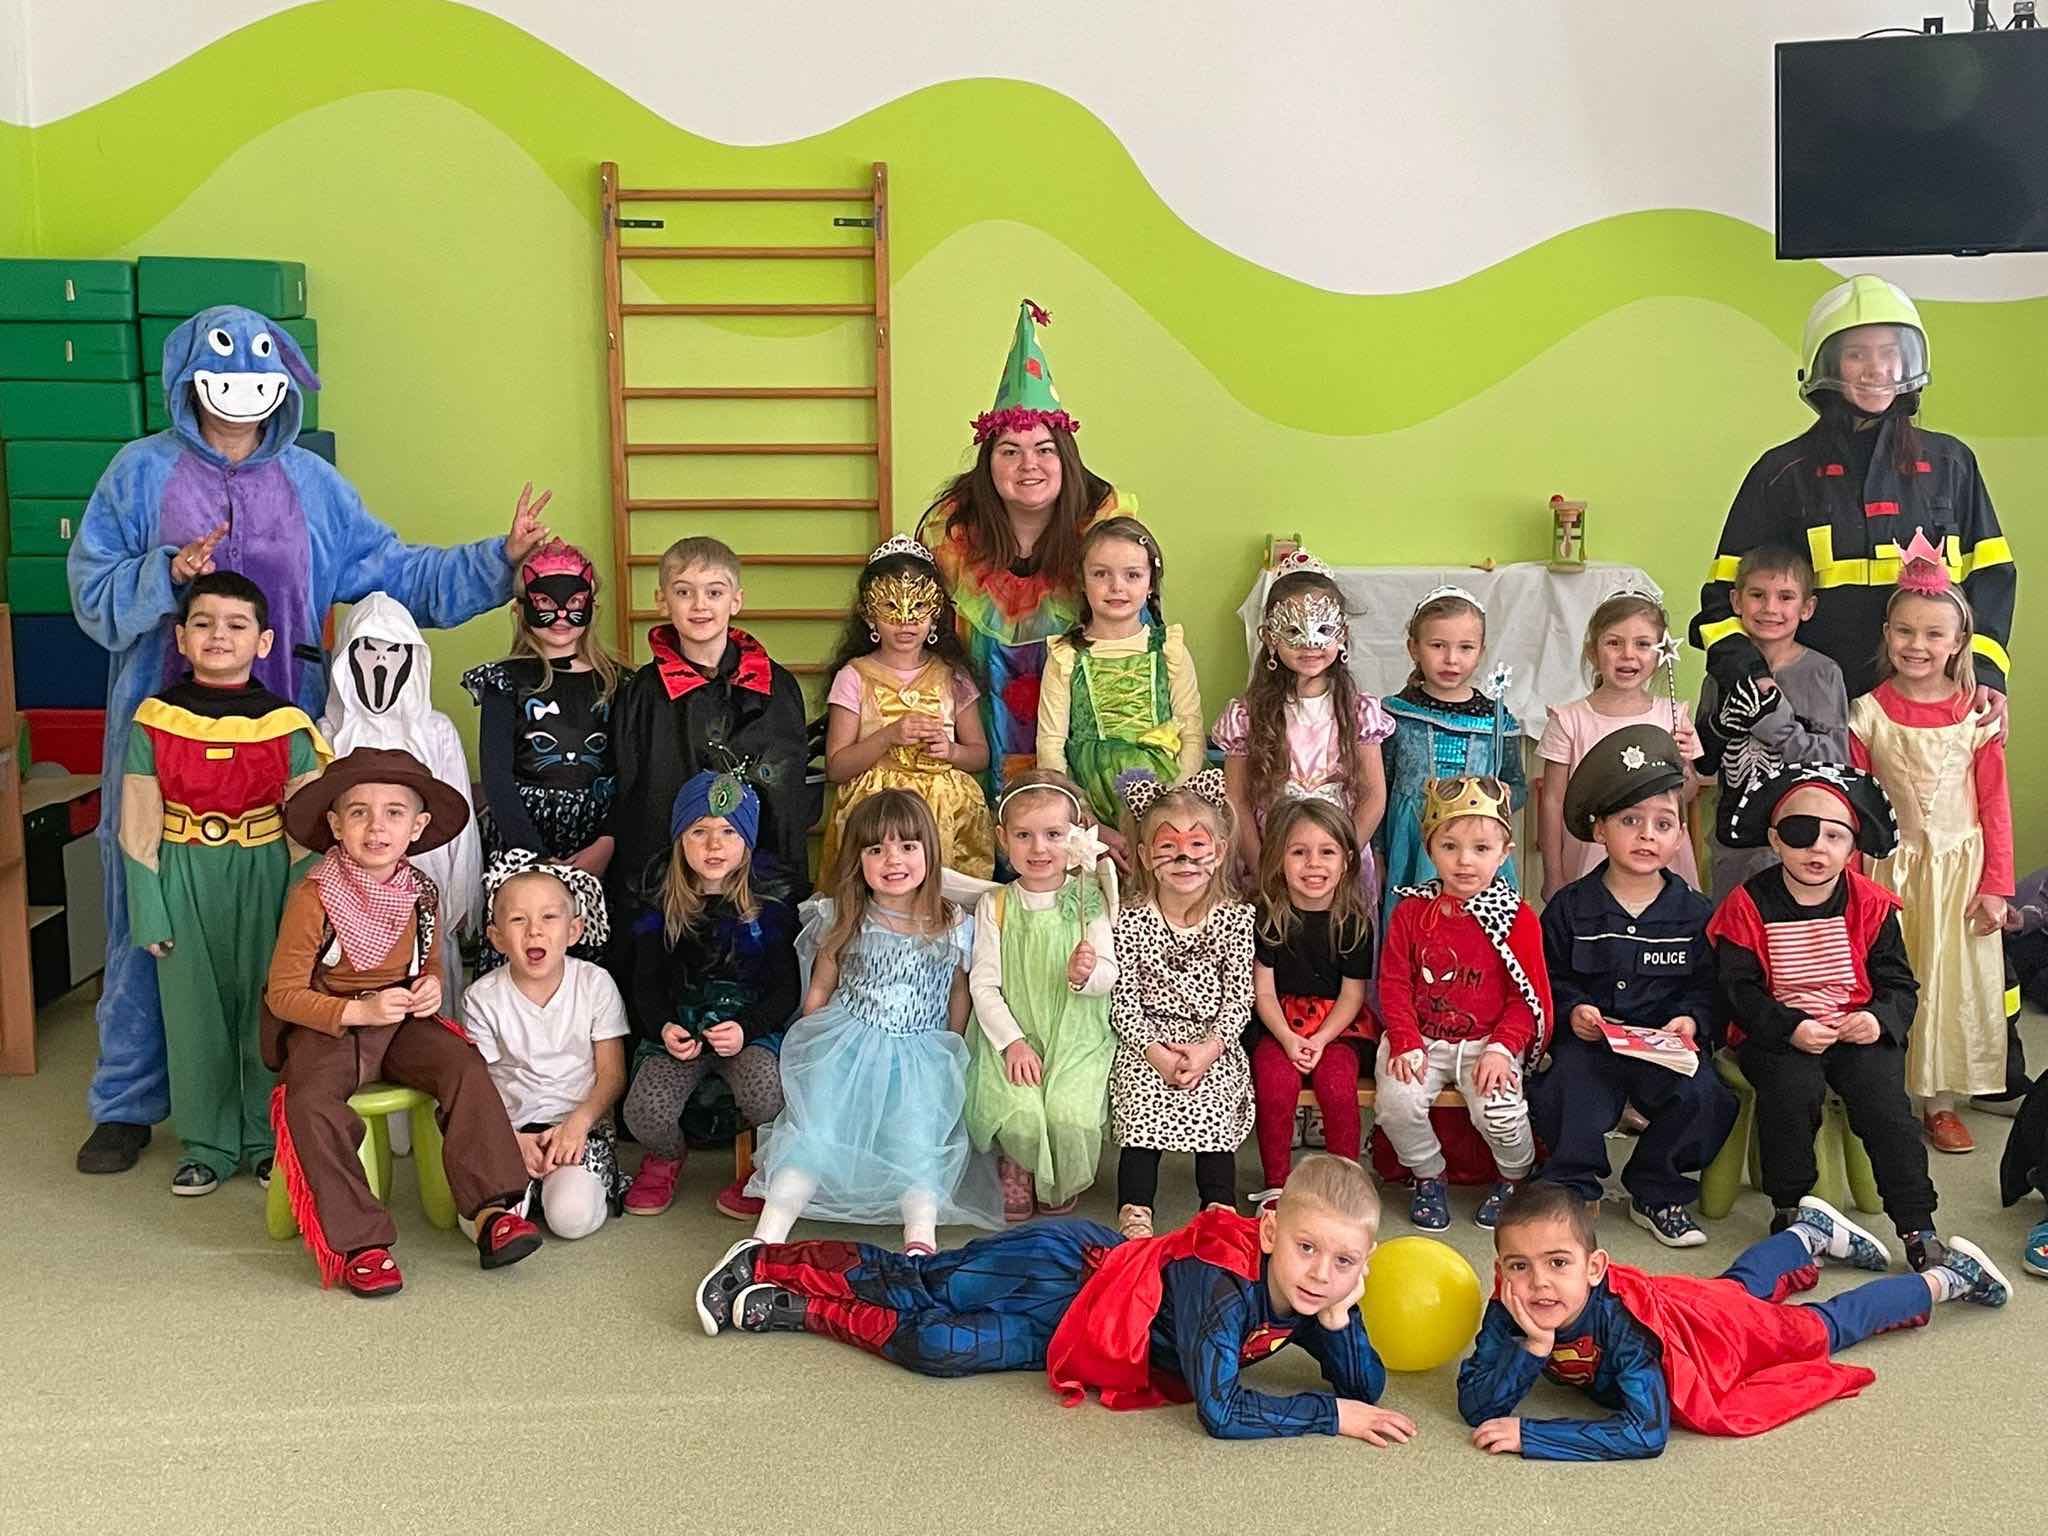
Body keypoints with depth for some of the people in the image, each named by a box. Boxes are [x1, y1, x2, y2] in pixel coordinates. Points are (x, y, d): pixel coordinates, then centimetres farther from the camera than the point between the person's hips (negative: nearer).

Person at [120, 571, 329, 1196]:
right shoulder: (154, 722, -2)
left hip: (264, 878, 0)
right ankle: (206, 1144, 22)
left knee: (268, 1007, 6)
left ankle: (268, 1138, 23)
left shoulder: (286, 726, -3)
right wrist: (149, 911, -3)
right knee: (194, 1013, 7)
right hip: (184, 881, 1)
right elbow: (139, 828, 0)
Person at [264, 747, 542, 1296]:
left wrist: (431, 988, -4)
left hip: (402, 1021, 4)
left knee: (465, 1067, -22)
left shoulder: (420, 894, 2)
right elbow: (284, 993, -10)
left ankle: (492, 1209, -19)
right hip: (324, 1025, -4)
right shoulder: (313, 897, -13)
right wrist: (360, 1010, -22)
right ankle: (359, 1244, -24)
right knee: (312, 1106, -31)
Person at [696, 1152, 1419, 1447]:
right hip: (1066, 1267, -5)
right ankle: (766, 1263, 15)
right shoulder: (1223, 1283, -35)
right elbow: (1220, 1411, -40)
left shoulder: (1313, 1297, -13)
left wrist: (1338, 1318, -27)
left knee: (935, 1346, 9)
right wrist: (1330, 1415, -35)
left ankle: (765, 1267, 19)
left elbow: (1367, 1388, -9)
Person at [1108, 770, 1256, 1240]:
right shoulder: (1131, 921, -2)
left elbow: (1239, 997, -1)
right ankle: (1135, 1214, -19)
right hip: (1147, 1041, 0)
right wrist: (1154, 1051, -17)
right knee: (1142, 1110, -22)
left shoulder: (1236, 919, 0)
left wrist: (1210, 1048, -16)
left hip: (1213, 1044, 1)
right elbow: (1123, 998, -4)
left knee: (1214, 1112, -21)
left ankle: (1220, 1214, -16)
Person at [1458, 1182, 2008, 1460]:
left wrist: (1530, 1436, -53)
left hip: (1729, 1328, -5)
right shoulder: (1511, 1309, -34)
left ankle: (1949, 1276, 41)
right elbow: (1476, 1406, -35)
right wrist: (1533, 1346, -51)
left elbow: (1647, 1432, -51)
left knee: (1825, 1326, 19)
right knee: (1740, 1282, 34)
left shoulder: (1620, 1314, -46)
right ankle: (1810, 1231, 61)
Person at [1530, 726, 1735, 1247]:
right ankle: (1571, 1191, -4)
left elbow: (1707, 988, 8)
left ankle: (1659, 1195, 0)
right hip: (1588, 1040, -1)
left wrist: (1691, 1020, -10)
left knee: (1700, 1096, -26)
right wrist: (1572, 1011, -12)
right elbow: (1549, 980, 6)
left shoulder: (1694, 912, 7)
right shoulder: (1570, 907, 4)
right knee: (1563, 1096, -31)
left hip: (1665, 1043, 2)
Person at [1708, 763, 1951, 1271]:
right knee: (1793, 1087, -29)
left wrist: (1879, 1020, -18)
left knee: (1882, 1095, -23)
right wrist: (1790, 1028, -21)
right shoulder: (1748, 906, -4)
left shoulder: (1870, 905, 3)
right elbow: (1739, 990, -7)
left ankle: (1917, 1224, -12)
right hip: (1776, 1035, -1)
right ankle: (1789, 1207, -8)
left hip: (1859, 1030, 2)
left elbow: (1899, 984, 4)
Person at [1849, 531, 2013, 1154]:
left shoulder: (1976, 715, -2)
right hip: (1888, 869, 0)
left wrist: (1994, 886, -4)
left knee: (1951, 981, 6)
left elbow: (1994, 803, 0)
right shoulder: (1869, 714, -3)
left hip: (1958, 868, 1)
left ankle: (1940, 1102, 18)